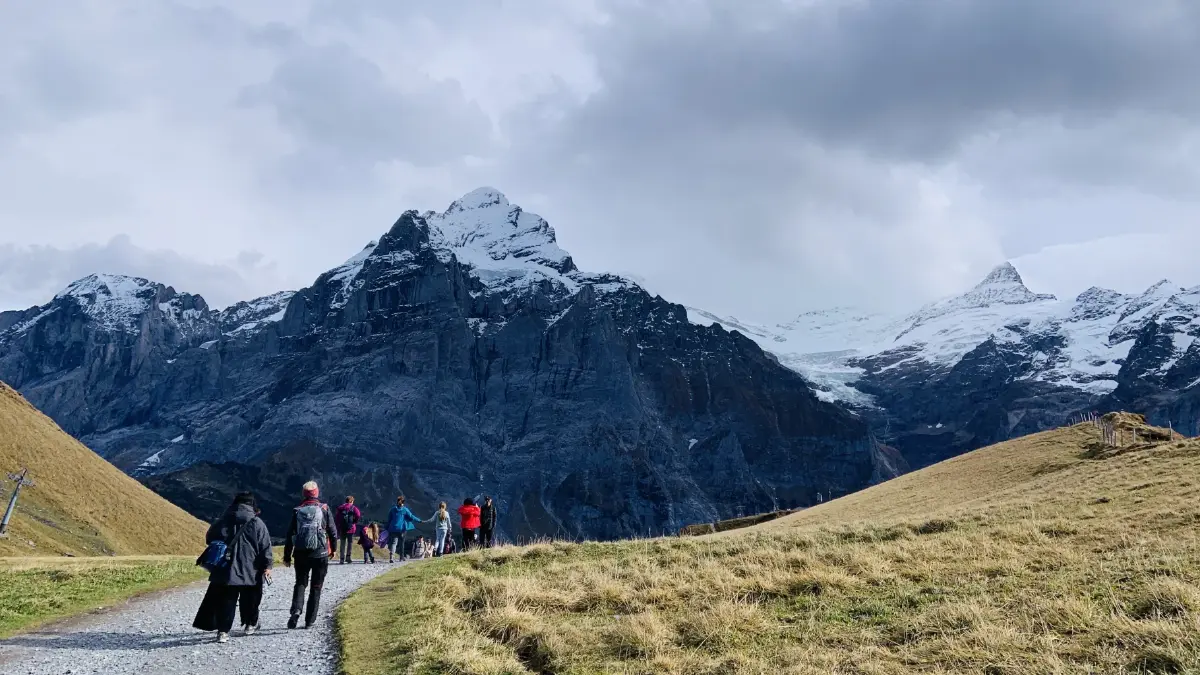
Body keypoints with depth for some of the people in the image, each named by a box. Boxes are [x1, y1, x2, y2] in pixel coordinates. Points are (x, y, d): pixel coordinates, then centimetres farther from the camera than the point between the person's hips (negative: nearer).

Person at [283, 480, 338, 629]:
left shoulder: (297, 511, 2)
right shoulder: (325, 509, -2)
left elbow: (289, 534, 4)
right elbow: (332, 530, 0)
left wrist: (287, 556, 10)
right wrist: (333, 548, 15)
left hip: (301, 554, 1)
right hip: (320, 554, -1)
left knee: (300, 583, 15)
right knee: (316, 587, 9)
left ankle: (296, 610, -10)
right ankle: (309, 621, 9)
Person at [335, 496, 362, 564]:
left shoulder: (340, 508, 9)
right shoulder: (353, 508, -1)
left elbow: (337, 519, 6)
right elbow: (358, 516, -18)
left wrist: (338, 529, 9)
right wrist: (354, 522, -1)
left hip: (342, 529, 3)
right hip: (351, 528, -3)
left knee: (342, 544, 7)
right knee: (350, 543, 7)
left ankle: (342, 559, 3)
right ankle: (348, 557, 3)